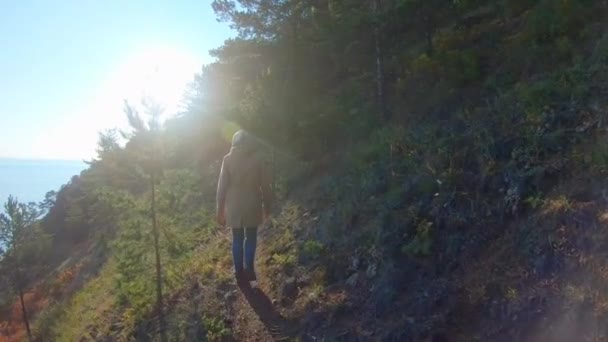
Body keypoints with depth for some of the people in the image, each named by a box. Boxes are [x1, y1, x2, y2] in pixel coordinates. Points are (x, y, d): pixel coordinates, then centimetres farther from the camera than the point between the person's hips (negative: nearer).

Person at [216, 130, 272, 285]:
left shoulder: (228, 159, -6)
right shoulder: (258, 159, -5)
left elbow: (222, 186, -5)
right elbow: (265, 185, -2)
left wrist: (220, 210, 2)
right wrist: (267, 207, 8)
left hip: (234, 205, 0)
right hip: (252, 205, 0)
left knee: (237, 239, 12)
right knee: (251, 238, 15)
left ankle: (240, 272, 17)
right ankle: (248, 270, 15)